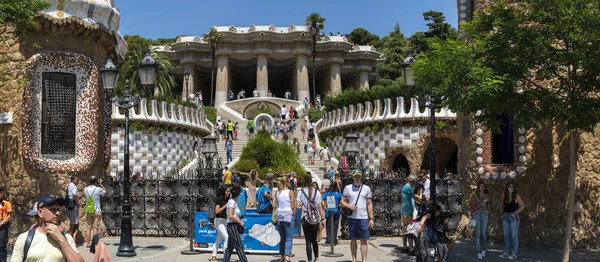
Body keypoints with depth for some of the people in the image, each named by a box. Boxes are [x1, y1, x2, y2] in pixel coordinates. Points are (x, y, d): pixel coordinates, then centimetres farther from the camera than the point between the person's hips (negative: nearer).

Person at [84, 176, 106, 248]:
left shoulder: (85, 189, 0)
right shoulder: (98, 189, -11)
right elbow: (105, 191, 9)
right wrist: (101, 184, 15)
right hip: (97, 211, -4)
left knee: (89, 227, 9)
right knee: (95, 227, -1)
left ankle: (87, 243, 10)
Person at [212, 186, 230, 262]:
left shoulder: (227, 200, 9)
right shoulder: (219, 199, -12)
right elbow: (216, 211, -20)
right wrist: (225, 206, -23)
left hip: (224, 221, 8)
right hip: (219, 220, -8)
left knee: (219, 240, 12)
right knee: (227, 238, -16)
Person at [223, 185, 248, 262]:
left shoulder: (233, 201, 13)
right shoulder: (232, 202, -13)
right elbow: (230, 216, -21)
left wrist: (239, 218, 5)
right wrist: (240, 222, -14)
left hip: (233, 227, 9)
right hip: (232, 226, -9)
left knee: (230, 247, 12)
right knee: (239, 247, -8)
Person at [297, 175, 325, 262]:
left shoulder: (301, 192, -2)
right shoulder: (316, 192, 3)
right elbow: (320, 207, 1)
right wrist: (323, 219, 3)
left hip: (305, 218, -2)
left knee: (308, 241, 1)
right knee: (314, 239, 17)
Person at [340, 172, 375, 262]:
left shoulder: (366, 188, 7)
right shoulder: (347, 188, 7)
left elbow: (369, 204, 8)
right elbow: (342, 202, 8)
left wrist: (371, 218, 2)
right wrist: (349, 206, -12)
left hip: (363, 218, -1)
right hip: (352, 217, 1)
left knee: (364, 240, -3)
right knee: (353, 240, 7)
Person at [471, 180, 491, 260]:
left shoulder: (487, 195, 2)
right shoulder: (475, 196, -9)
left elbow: (488, 208, 6)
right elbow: (472, 209, -13)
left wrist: (488, 202, -14)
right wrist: (481, 204, -23)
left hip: (484, 215, 3)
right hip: (477, 215, -3)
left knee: (483, 233, 7)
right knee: (478, 234, -8)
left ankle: (483, 250, 25)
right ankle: (479, 253, -5)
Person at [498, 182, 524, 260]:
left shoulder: (516, 196, -10)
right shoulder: (504, 195, 3)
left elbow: (522, 206, -10)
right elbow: (501, 205, 17)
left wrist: (514, 213, -14)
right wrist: (501, 214, 7)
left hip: (514, 216, -5)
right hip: (505, 216, 5)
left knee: (514, 235, -4)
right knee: (506, 235, 10)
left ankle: (514, 254, 1)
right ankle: (506, 252, 17)